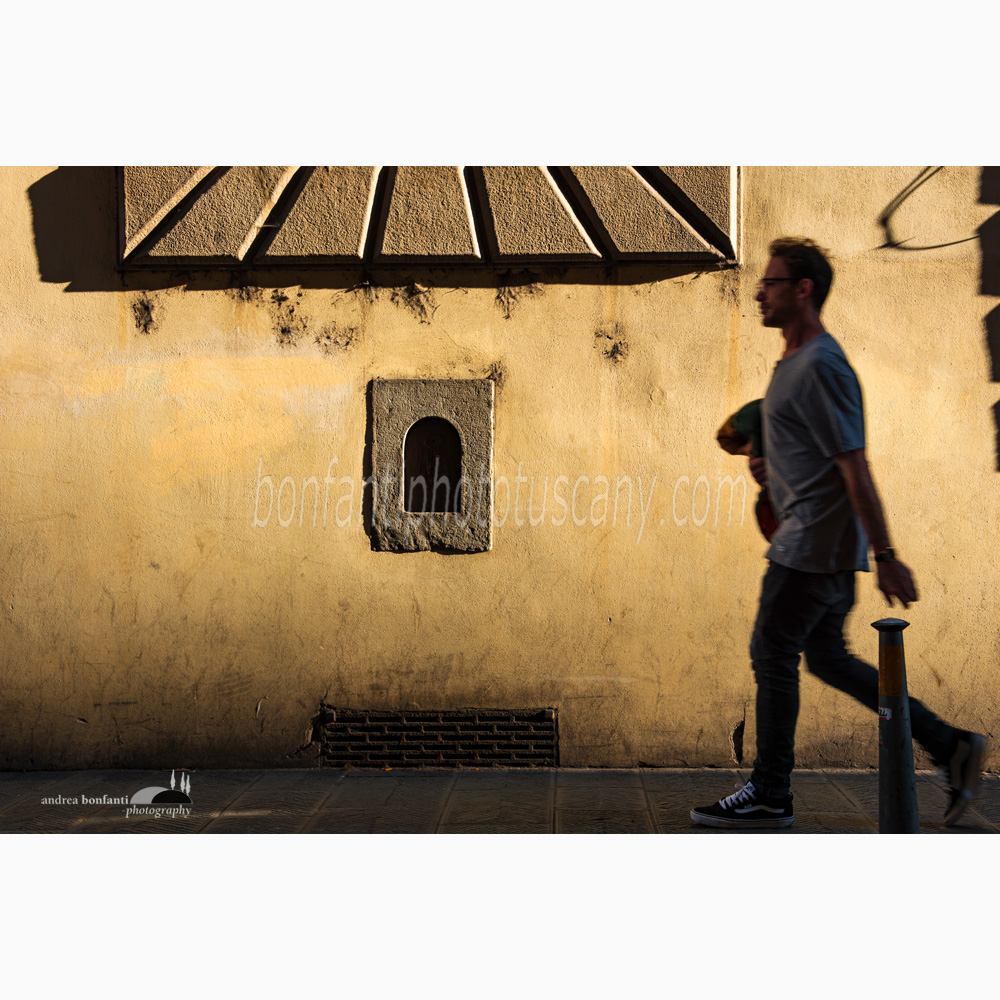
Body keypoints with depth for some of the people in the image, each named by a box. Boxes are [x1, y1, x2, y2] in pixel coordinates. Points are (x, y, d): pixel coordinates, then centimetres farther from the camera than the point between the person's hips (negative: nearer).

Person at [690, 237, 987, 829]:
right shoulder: (795, 362, 15)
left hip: (814, 545, -10)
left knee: (773, 656, 0)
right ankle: (951, 747, 18)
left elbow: (854, 467, -22)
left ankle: (770, 797, 12)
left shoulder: (819, 366, -18)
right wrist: (774, 466, 12)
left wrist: (886, 557, -22)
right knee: (829, 658, 15)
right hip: (828, 546, 10)